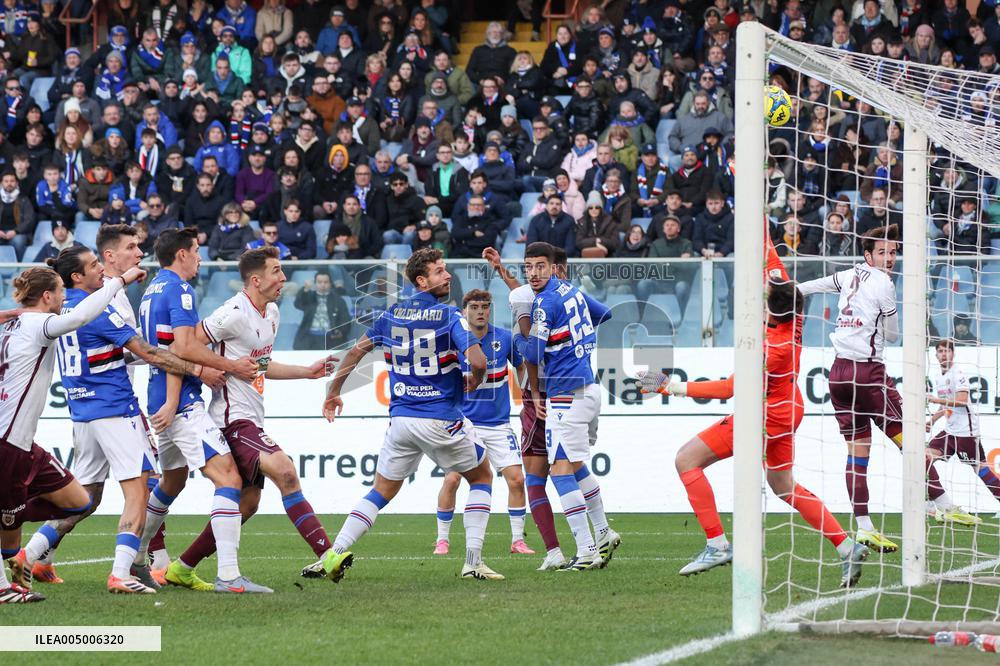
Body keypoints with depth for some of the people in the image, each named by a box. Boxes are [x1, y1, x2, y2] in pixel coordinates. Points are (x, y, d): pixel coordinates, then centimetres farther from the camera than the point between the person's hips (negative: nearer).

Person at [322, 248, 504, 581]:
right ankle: (473, 561, 7)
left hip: (400, 418, 4)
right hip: (442, 420, -4)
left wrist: (333, 392, 28)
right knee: (482, 478, 17)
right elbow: (478, 361, -21)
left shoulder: (392, 315, 7)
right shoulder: (450, 316, -11)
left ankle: (336, 552, -2)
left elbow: (356, 351, 15)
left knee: (381, 492, 16)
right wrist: (474, 382, 3)